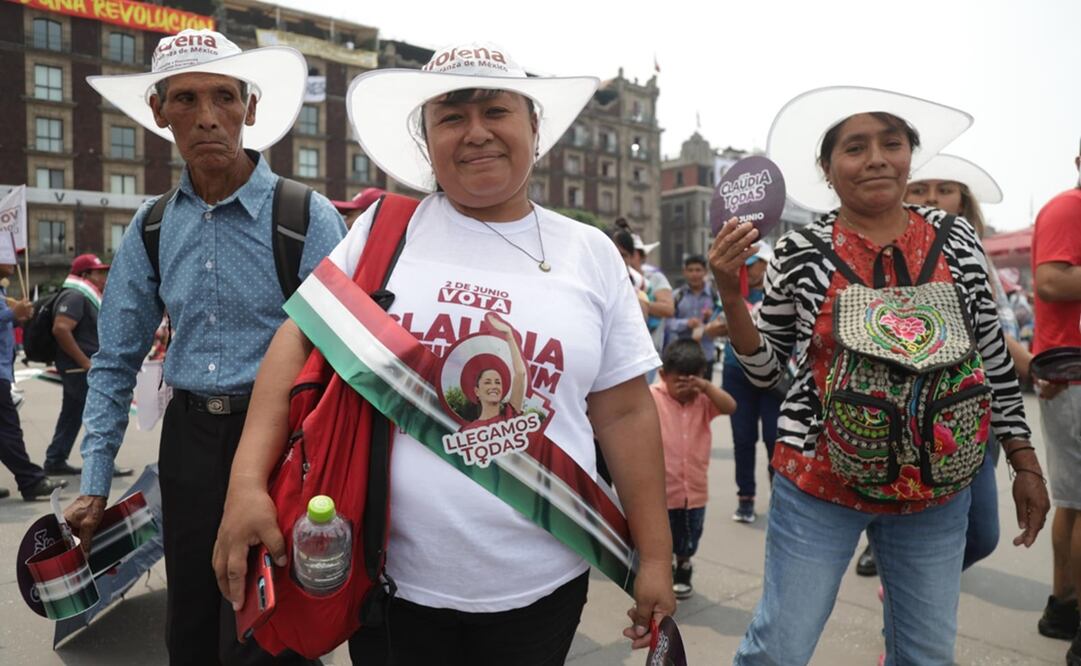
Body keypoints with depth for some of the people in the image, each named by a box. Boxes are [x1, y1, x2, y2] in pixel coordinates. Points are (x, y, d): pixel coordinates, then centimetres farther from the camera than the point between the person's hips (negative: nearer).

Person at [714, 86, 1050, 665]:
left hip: (937, 490, 3)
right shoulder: (799, 252, -7)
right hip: (819, 486, -3)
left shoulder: (956, 242, 0)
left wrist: (1025, 464, 9)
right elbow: (763, 369, -1)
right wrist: (730, 292, -16)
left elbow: (994, 357, 8)